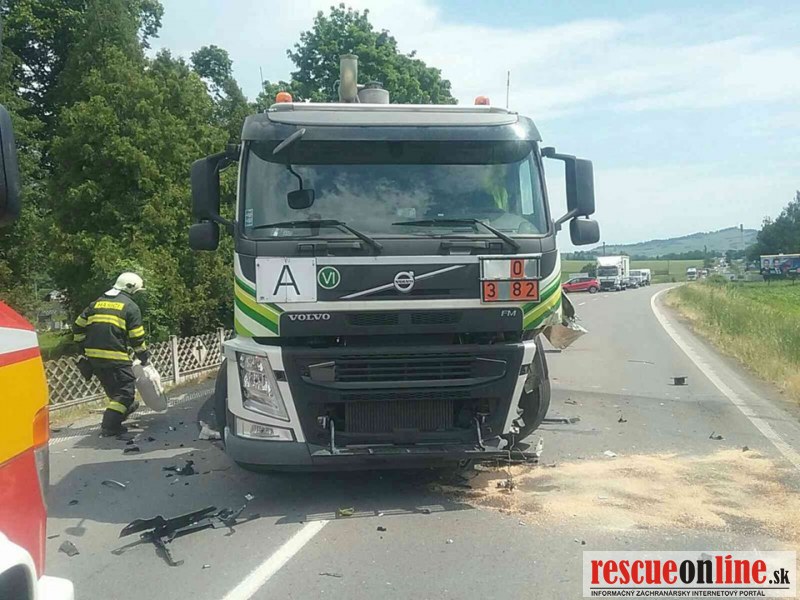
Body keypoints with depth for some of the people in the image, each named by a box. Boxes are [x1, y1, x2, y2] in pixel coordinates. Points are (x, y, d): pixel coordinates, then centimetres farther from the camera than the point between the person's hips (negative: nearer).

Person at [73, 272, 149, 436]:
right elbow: (137, 338, -5)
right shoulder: (130, 306, -2)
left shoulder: (97, 302, 17)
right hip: (115, 356, -7)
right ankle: (110, 425, -3)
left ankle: (125, 407, 46)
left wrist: (84, 346, 27)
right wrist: (143, 355, 9)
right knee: (125, 389, 2)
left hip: (93, 355, 7)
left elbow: (78, 327, 16)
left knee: (112, 386, 25)